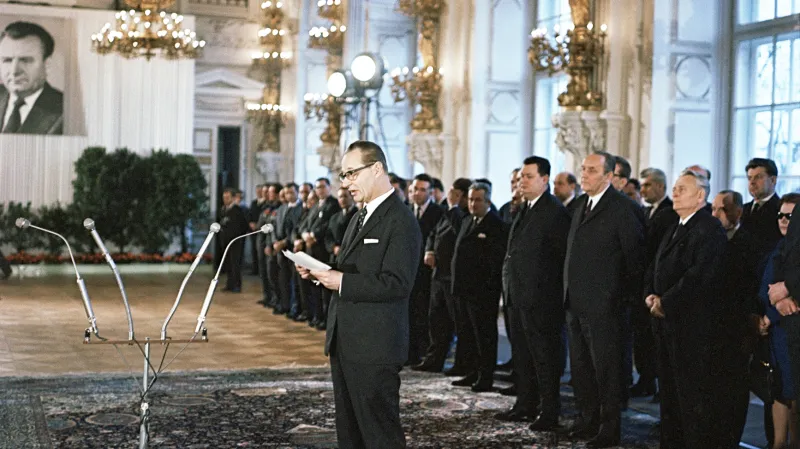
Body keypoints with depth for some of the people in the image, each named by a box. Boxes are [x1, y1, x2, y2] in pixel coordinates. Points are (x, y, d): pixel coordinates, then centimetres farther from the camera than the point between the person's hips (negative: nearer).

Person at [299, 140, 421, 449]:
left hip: (374, 348, -10)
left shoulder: (401, 221, -13)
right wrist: (319, 273, 5)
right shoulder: (360, 218, 17)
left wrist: (343, 282, -22)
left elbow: (397, 283, -22)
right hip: (344, 343, 10)